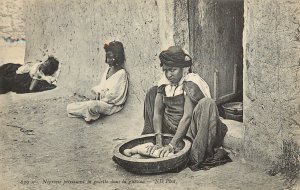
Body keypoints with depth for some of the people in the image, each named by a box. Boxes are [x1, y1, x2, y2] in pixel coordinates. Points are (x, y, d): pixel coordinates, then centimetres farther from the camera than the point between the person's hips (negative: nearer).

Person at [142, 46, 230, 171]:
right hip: (170, 129, 6)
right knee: (153, 93, 1)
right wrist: (159, 142, -20)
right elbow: (157, 112, -7)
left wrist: (172, 145, -33)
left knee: (207, 104, -31)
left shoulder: (191, 83, -18)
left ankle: (199, 155, -30)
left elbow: (187, 116, -26)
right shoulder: (164, 84, -1)